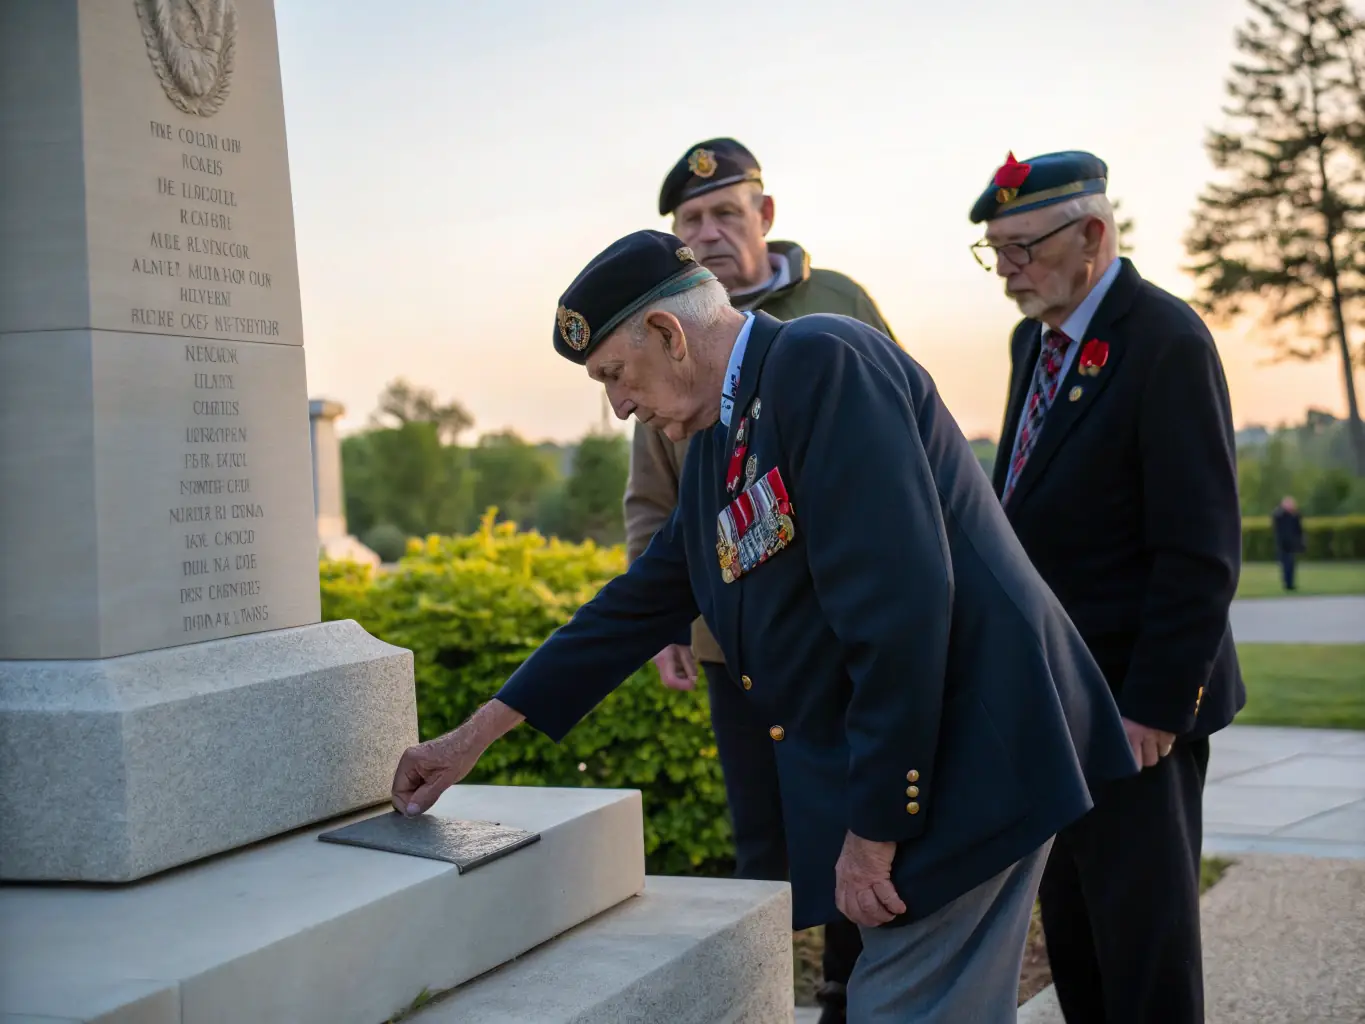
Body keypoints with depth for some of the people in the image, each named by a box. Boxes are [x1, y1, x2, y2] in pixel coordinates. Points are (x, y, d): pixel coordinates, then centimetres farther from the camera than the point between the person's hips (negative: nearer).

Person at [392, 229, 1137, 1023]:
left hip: (957, 763, -9)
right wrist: (475, 738, 24)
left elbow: (901, 601, -22)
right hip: (888, 776, 9)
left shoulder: (822, 363, -14)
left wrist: (875, 827, -18)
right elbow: (640, 604, 22)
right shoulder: (719, 443, 15)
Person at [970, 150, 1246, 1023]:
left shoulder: (1168, 343, -15)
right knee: (1072, 931, 15)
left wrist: (1154, 706, -19)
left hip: (1135, 703, -8)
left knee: (1144, 935, 3)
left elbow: (1202, 552, -18)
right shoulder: (1036, 338, 11)